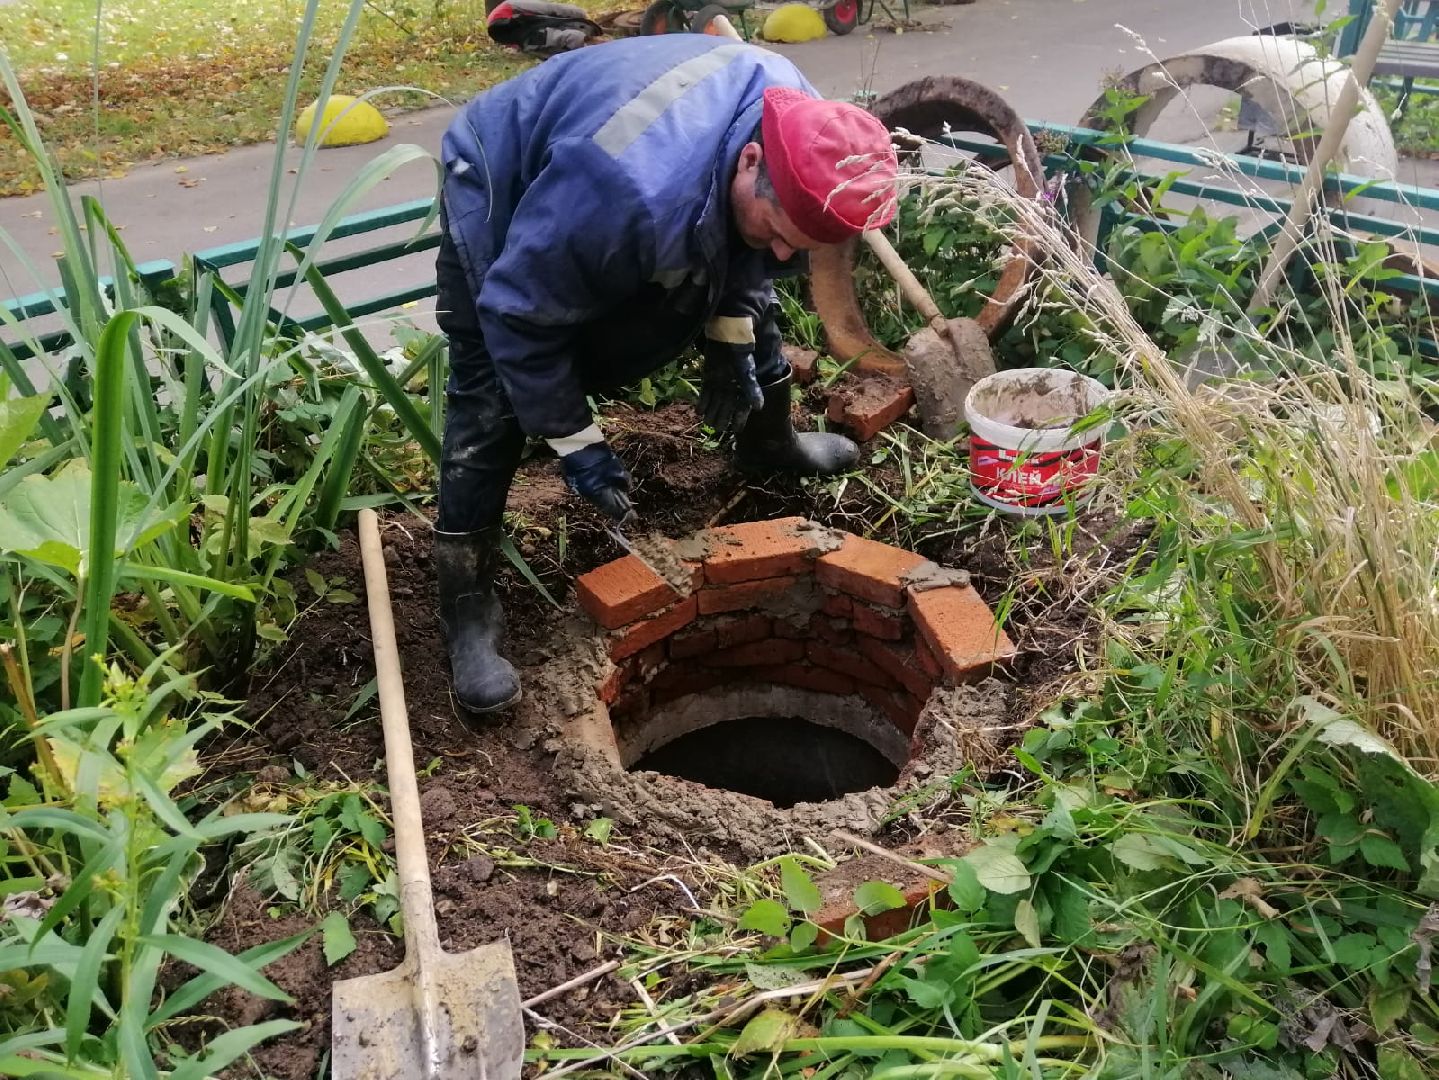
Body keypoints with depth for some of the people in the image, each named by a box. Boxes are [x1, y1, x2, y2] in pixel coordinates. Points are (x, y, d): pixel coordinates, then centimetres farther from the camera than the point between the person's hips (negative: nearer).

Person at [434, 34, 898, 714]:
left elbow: (747, 253, -1)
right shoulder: (630, 191, -47)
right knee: (491, 404, -17)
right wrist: (575, 441, -28)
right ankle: (467, 605, -6)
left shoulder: (799, 126, -23)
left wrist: (734, 339, -8)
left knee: (750, 295, 9)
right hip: (501, 186, -6)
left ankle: (768, 445, 36)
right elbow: (519, 315, -35)